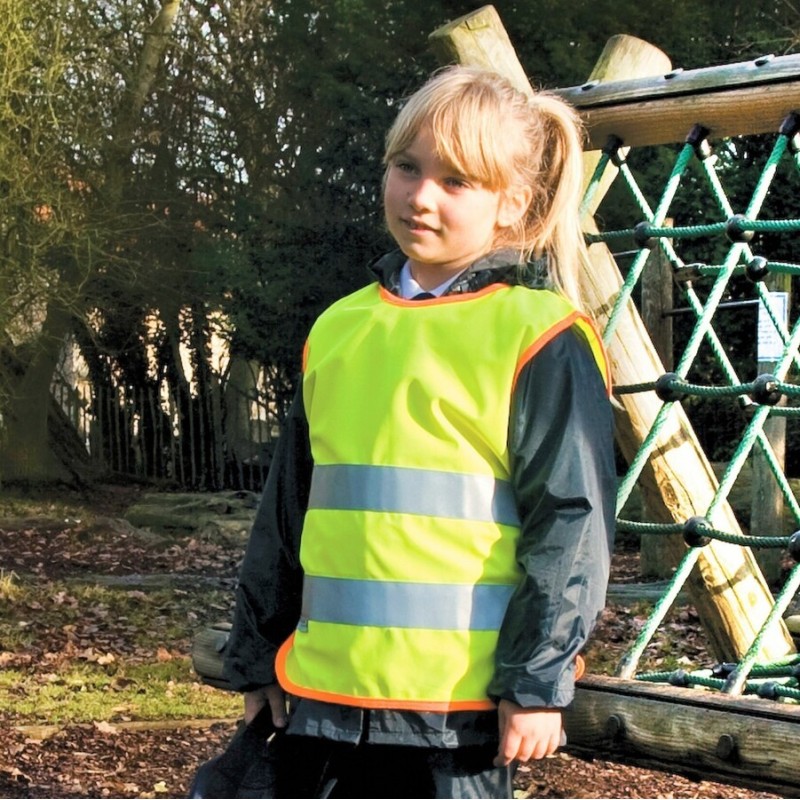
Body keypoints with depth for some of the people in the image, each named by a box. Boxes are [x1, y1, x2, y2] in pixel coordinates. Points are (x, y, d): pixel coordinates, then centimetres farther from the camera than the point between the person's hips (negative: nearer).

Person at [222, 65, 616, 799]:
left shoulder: (539, 338, -7)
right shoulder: (339, 328, 11)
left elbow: (572, 526, -10)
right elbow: (286, 508, 16)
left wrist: (537, 680, -13)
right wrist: (256, 653, 16)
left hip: (462, 697, -6)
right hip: (324, 687, 6)